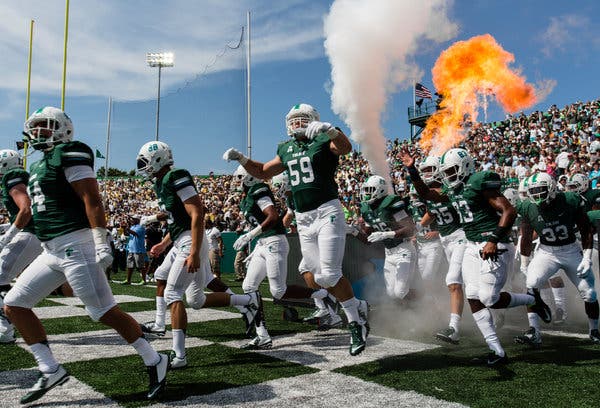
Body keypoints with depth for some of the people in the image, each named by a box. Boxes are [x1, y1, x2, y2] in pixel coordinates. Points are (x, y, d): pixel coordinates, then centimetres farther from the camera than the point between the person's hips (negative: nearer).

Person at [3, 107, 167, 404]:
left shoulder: (68, 155, -7)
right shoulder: (39, 165, 22)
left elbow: (91, 199, -16)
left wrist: (101, 242, -23)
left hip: (75, 246, -10)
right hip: (51, 251, 10)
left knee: (103, 311, -7)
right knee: (13, 305, 10)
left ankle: (155, 362, 7)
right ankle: (50, 371, 15)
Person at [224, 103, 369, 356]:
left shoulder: (323, 141, -3)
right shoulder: (286, 150, 15)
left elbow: (346, 148, -26)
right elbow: (263, 172, 26)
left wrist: (328, 129, -45)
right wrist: (240, 159, 12)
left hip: (327, 213, -6)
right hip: (303, 220, 6)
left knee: (329, 275, -11)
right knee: (323, 277, 5)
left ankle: (355, 321, 9)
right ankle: (358, 308, 25)